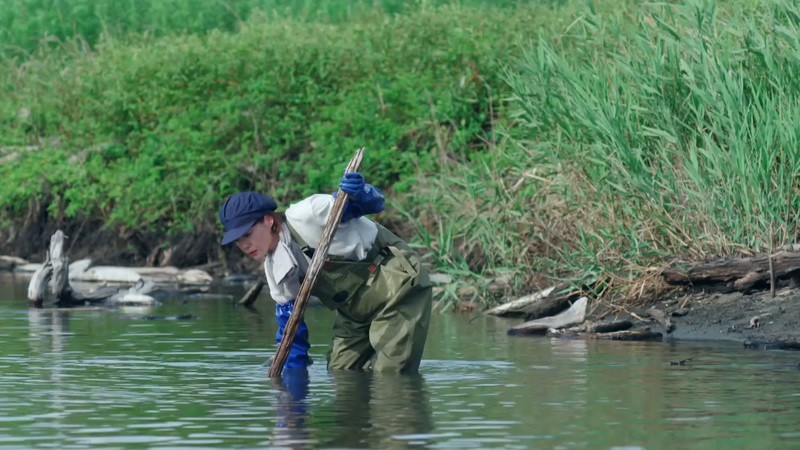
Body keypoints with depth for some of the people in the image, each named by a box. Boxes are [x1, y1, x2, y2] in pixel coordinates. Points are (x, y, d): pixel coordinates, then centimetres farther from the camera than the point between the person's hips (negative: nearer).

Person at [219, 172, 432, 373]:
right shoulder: (273, 267, 3)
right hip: (357, 309, 9)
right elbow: (289, 316, 9)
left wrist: (359, 194, -42)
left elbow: (374, 202, -19)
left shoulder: (305, 216, -22)